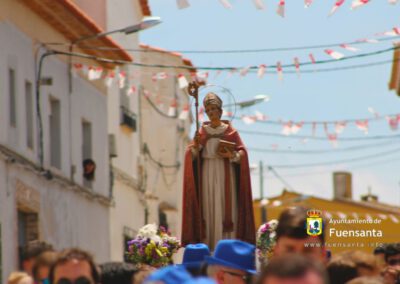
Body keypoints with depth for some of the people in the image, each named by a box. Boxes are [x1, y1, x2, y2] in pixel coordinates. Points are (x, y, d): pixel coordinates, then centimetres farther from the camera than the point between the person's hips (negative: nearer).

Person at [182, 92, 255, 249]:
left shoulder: (230, 131, 4)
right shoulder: (202, 132, 8)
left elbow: (242, 153, 1)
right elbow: (191, 156, 3)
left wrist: (232, 155, -18)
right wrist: (196, 146, -17)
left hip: (225, 174, -1)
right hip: (207, 174, 1)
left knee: (226, 209, -6)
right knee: (208, 208, -3)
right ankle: (208, 246, -1)